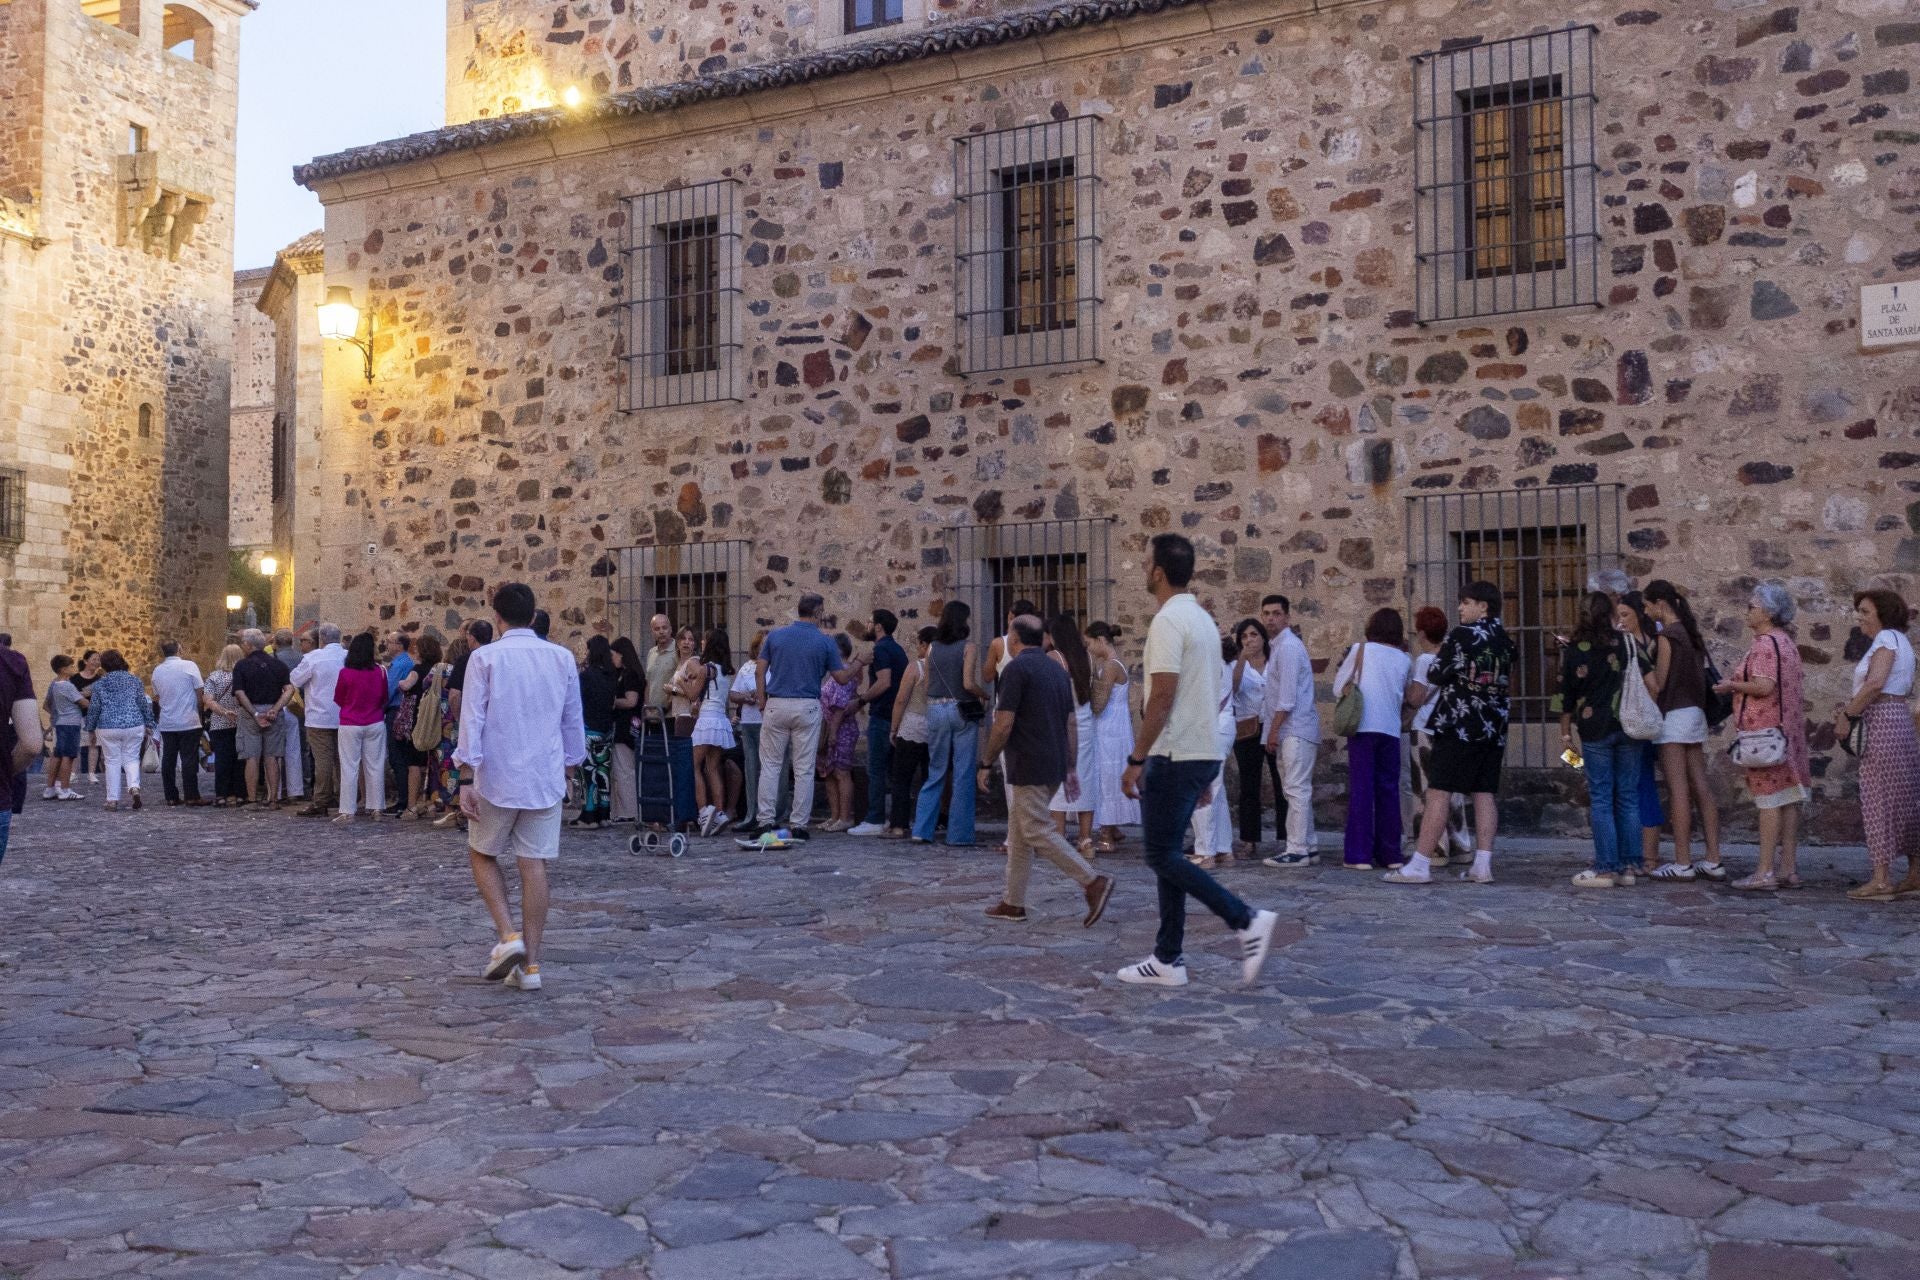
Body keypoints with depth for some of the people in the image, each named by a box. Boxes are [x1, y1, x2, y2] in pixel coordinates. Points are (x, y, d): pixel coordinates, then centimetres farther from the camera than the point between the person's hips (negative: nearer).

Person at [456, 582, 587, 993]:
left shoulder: (485, 658, -7)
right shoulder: (562, 658, 4)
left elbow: (472, 721, -9)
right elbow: (573, 721, 10)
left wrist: (466, 779, -7)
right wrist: (568, 768, 22)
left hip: (497, 777, -3)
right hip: (546, 778, 3)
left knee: (482, 854, 16)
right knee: (534, 865, 5)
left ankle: (508, 935, -2)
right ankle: (529, 965, 6)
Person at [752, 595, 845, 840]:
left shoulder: (776, 635, 4)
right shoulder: (825, 641, -2)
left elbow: (761, 670, 4)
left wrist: (762, 702, 10)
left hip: (776, 706, 2)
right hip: (807, 708, -2)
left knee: (770, 765, 8)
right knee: (804, 769, 4)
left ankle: (765, 822, 4)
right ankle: (799, 825, 5)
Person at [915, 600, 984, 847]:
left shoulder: (932, 648, 7)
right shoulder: (967, 647, -7)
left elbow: (927, 685, 8)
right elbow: (968, 683, -16)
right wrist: (986, 696, 1)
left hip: (935, 711, 5)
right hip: (962, 711, -5)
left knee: (935, 773, 13)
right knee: (963, 775, 2)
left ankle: (922, 829, 8)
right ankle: (959, 834, 3)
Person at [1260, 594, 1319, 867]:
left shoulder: (1288, 647, -12)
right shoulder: (1280, 646, 19)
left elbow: (1287, 696, -18)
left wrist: (1274, 730, -16)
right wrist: (1273, 729, 19)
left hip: (1296, 730, -10)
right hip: (1290, 731, 10)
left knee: (1296, 790, -9)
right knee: (1298, 790, 12)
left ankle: (1297, 850, -9)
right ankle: (1307, 846, 17)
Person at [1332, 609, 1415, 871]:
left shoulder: (1361, 649, 2)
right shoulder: (1405, 659, 10)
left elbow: (1338, 687, 6)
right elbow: (1406, 696, 13)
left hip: (1363, 727, -3)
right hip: (1391, 730, 3)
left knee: (1361, 790, -2)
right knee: (1389, 790, 9)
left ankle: (1359, 855, -4)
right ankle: (1390, 855, 12)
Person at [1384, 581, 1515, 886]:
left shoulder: (1461, 635, -10)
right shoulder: (1505, 640, 11)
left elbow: (1436, 675, -7)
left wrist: (1439, 658, 12)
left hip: (1459, 724, -7)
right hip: (1494, 727, 7)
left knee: (1439, 793, -6)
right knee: (1484, 793, 8)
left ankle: (1420, 865, -7)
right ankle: (1482, 865, 5)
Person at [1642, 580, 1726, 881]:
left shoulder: (1667, 636, -12)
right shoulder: (1692, 633, 13)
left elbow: (1658, 684, -12)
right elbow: (1697, 674, 14)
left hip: (1674, 715, -8)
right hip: (1696, 712, 8)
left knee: (1678, 790, -6)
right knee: (1701, 788, 7)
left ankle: (1683, 862, -5)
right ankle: (1714, 861, 7)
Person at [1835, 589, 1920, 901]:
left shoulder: (1887, 638, -9)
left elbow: (1875, 682, -23)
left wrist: (1847, 715, -16)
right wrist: (1852, 707, 8)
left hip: (1882, 722, -10)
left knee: (1878, 797, -8)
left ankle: (1881, 880, -8)